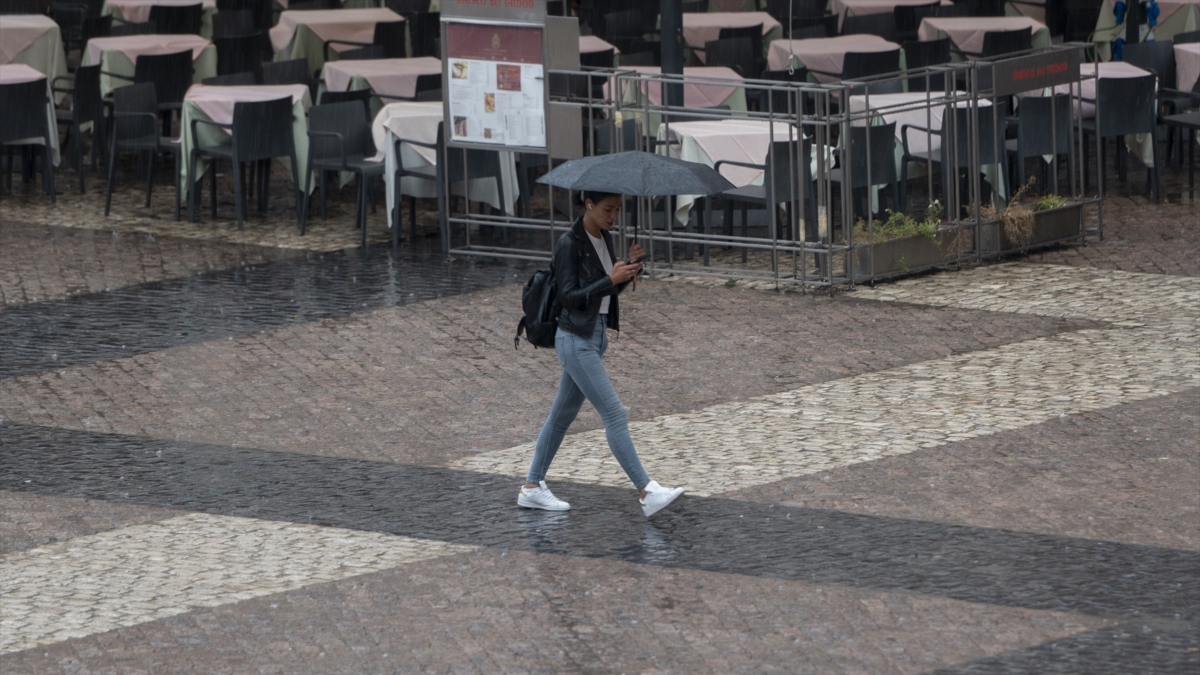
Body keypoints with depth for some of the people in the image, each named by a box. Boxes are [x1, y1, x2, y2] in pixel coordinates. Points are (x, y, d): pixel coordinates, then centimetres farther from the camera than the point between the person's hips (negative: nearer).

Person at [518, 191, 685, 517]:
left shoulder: (604, 239, 9)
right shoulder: (569, 244, -15)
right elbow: (569, 297, -18)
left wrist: (629, 268, -3)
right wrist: (610, 280, -25)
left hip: (597, 335, 9)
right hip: (576, 339, -9)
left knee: (563, 415, 15)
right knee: (614, 414, -11)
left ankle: (532, 488, 23)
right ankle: (647, 493, -14)